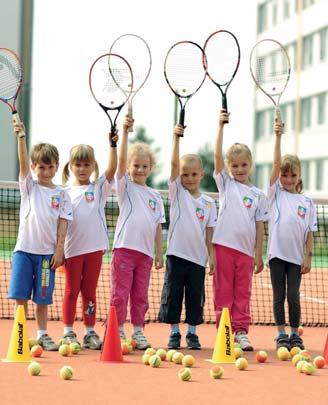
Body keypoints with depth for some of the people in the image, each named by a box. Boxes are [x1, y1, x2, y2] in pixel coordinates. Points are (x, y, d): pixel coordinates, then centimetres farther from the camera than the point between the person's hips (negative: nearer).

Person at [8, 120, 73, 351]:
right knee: (20, 295, -1)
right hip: (24, 249, 0)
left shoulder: (62, 194, 6)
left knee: (43, 298, 4)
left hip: (47, 252, 0)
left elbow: (62, 225, 3)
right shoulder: (29, 186, 6)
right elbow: (23, 162, -9)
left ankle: (42, 335, 15)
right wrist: (21, 137, -23)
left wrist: (59, 251, -5)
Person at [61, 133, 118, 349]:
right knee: (72, 291, 5)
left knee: (90, 291, 7)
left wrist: (113, 145, -21)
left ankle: (90, 332, 10)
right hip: (72, 249, 0)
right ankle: (68, 333, 10)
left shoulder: (99, 188, 6)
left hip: (94, 248, 0)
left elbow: (112, 168, -9)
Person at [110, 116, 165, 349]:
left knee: (140, 294, 8)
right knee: (120, 292, -3)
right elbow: (121, 159, -12)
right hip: (124, 248, -4)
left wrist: (159, 252, 9)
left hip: (146, 251, 4)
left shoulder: (155, 196, 14)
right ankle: (119, 331, 2)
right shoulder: (125, 186, 3)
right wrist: (125, 132, -21)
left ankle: (138, 331, 14)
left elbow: (158, 226, 14)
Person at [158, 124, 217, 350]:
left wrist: (212, 256, 2)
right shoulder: (177, 193, 2)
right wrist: (176, 137, -17)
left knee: (195, 297, 6)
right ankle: (174, 333, 11)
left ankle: (192, 333, 16)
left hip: (198, 257, 1)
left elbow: (209, 232, 8)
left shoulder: (208, 203, 6)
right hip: (177, 254, -1)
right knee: (173, 294, 2)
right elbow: (174, 164, -9)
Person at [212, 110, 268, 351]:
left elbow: (259, 226, 8)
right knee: (223, 291, 1)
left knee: (243, 293, 5)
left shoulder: (258, 194, 10)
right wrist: (221, 126, -10)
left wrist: (259, 255, 3)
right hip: (224, 245, -1)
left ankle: (241, 332, 10)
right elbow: (217, 155, -5)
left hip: (246, 250, 1)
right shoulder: (225, 183, 7)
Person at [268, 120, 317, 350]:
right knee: (279, 296, 4)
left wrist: (309, 256, -2)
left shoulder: (307, 202, 6)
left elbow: (309, 232, 5)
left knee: (293, 296, 2)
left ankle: (295, 334, 12)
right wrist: (278, 137, -13)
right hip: (277, 253, 0)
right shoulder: (276, 193, 5)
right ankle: (281, 335, 10)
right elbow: (277, 164, -5)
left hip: (296, 256, 0)